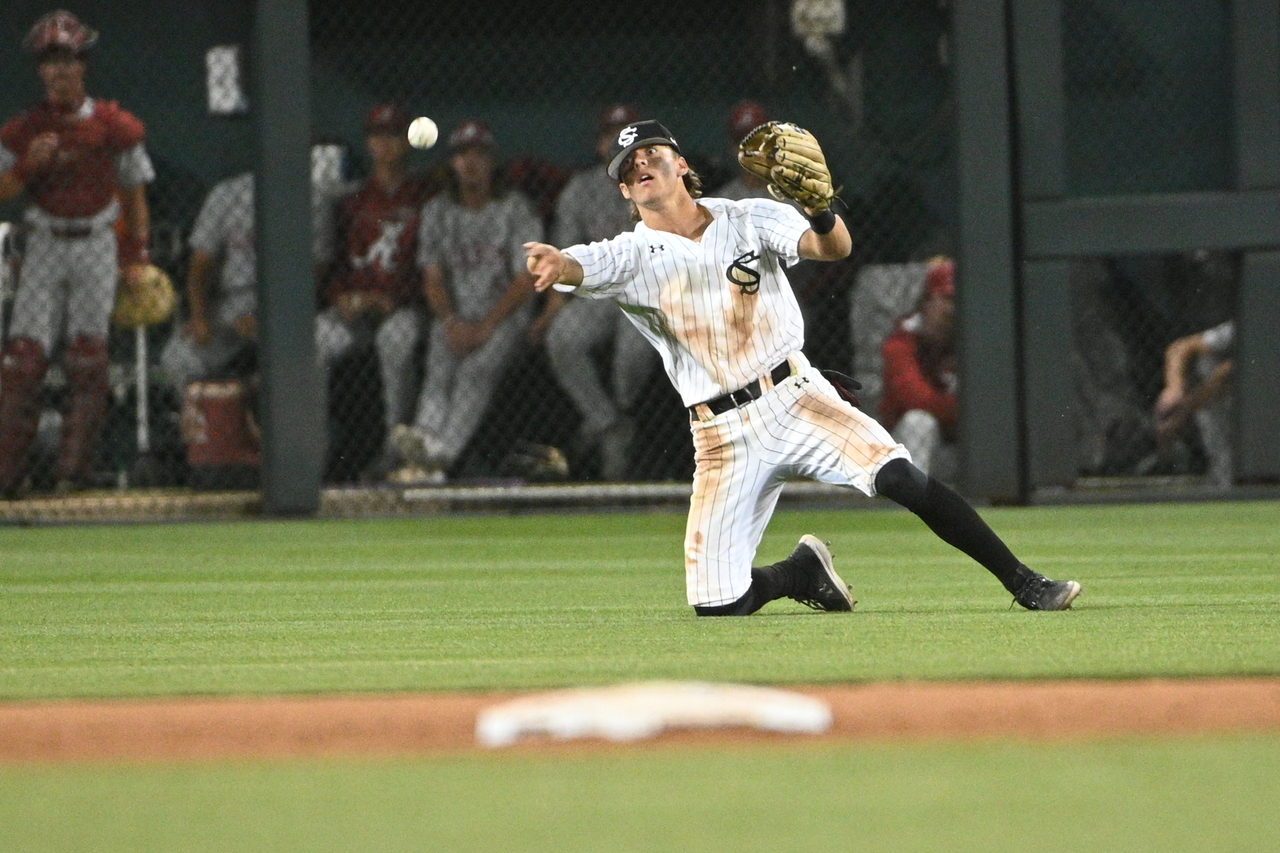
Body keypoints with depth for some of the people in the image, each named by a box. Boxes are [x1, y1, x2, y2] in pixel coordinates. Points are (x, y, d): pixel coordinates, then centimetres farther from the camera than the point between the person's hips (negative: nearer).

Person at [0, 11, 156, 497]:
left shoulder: (112, 125, 1)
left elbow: (135, 194, 6)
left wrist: (135, 257, -2)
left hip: (96, 248, -1)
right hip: (44, 247, 1)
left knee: (86, 357, -5)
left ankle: (73, 471, -2)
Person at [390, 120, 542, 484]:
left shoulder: (516, 210, 1)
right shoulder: (437, 211, 13)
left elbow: (527, 282, -6)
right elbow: (433, 279, 8)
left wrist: (485, 327, -16)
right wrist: (451, 322, -12)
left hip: (505, 315, -3)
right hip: (453, 315, 3)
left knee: (476, 369, -30)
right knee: (440, 366, -28)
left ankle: (439, 453, -48)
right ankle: (426, 438, -52)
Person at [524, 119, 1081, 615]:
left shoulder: (749, 221, 4)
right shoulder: (633, 256, 1)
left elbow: (835, 247, -10)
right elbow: (585, 267, -20)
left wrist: (817, 206, -33)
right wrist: (555, 265, -45)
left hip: (795, 397, -1)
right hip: (723, 432, 1)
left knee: (899, 477, -25)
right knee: (717, 604, -8)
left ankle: (1022, 583, -14)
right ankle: (802, 573, 24)